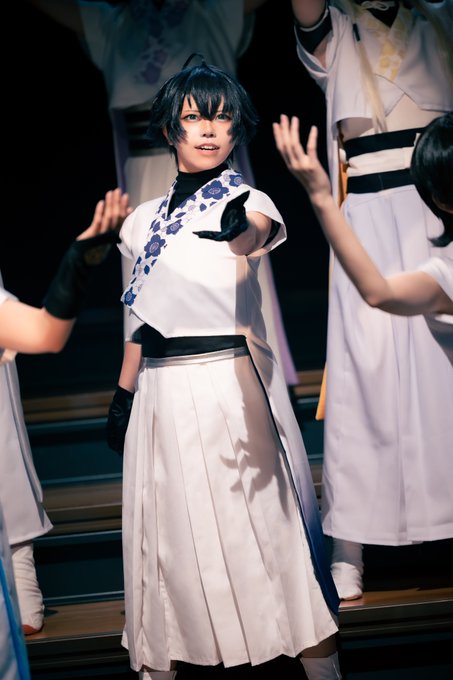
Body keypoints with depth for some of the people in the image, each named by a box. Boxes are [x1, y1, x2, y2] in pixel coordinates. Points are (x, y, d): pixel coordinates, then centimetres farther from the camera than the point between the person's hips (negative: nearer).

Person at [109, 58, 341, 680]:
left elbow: (255, 233, -30)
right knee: (168, 530, 10)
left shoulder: (247, 201, -4)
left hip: (233, 385, -5)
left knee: (263, 519, -4)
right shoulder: (146, 219, 11)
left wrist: (240, 230, -53)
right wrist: (123, 394, 16)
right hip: (164, 392, 5)